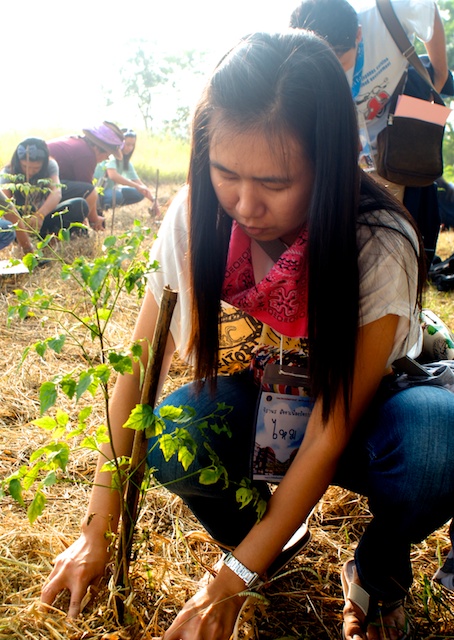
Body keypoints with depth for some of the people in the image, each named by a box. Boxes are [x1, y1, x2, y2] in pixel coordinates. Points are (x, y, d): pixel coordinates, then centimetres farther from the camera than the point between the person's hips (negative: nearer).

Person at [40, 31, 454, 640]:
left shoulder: (381, 246, -29)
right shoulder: (197, 218, -19)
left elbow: (330, 433, -27)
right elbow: (137, 368, -16)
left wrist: (232, 582, -26)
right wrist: (97, 533, -18)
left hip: (356, 417, -2)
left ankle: (378, 570, -1)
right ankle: (270, 524, 4)